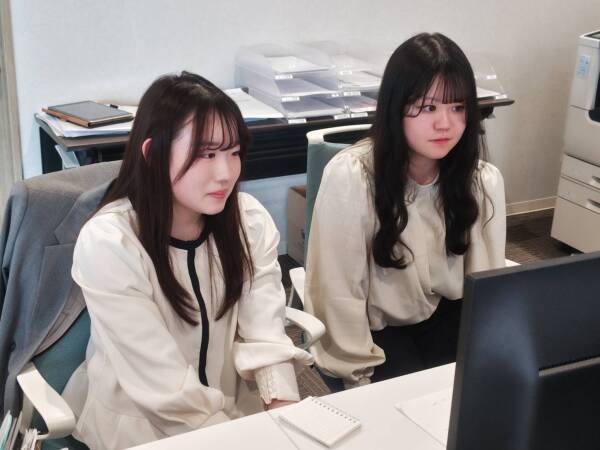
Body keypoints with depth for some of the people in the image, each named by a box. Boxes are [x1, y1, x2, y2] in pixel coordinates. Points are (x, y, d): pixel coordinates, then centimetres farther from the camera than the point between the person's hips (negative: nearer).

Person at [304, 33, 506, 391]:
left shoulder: (484, 180, -11)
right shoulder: (350, 177, -24)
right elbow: (338, 294, -19)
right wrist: (364, 379, -16)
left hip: (443, 316, 4)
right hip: (371, 327, -4)